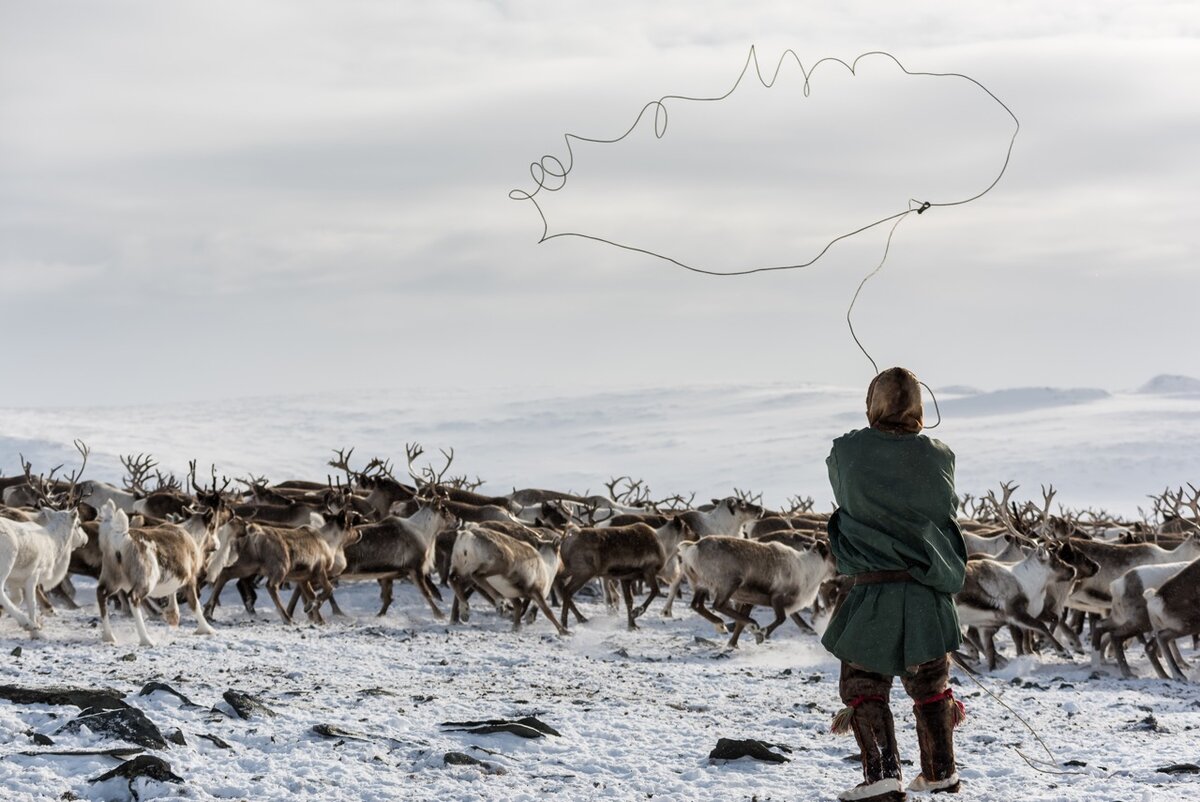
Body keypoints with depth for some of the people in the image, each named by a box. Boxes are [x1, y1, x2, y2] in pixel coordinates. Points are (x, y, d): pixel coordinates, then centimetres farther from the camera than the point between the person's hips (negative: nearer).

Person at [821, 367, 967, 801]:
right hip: (929, 595, 3)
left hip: (871, 591, -3)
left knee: (863, 685, 7)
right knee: (929, 684, 20)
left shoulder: (847, 452, -7)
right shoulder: (938, 457, -4)